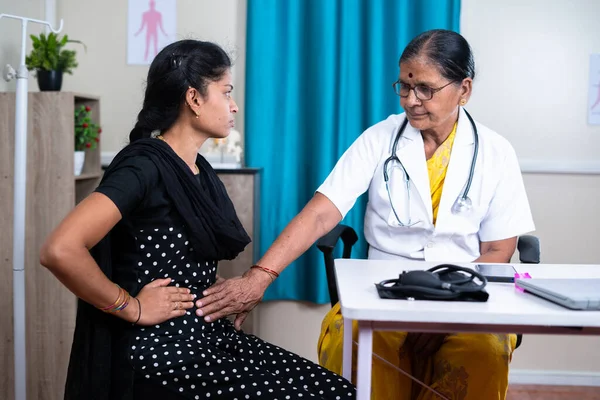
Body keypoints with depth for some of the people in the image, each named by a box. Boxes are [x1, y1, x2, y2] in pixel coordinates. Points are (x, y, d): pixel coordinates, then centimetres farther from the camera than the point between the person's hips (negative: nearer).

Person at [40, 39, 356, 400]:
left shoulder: (201, 171, 12)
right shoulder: (144, 165, -15)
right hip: (160, 353, -8)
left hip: (208, 335, 9)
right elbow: (60, 251, -28)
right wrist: (131, 308, -17)